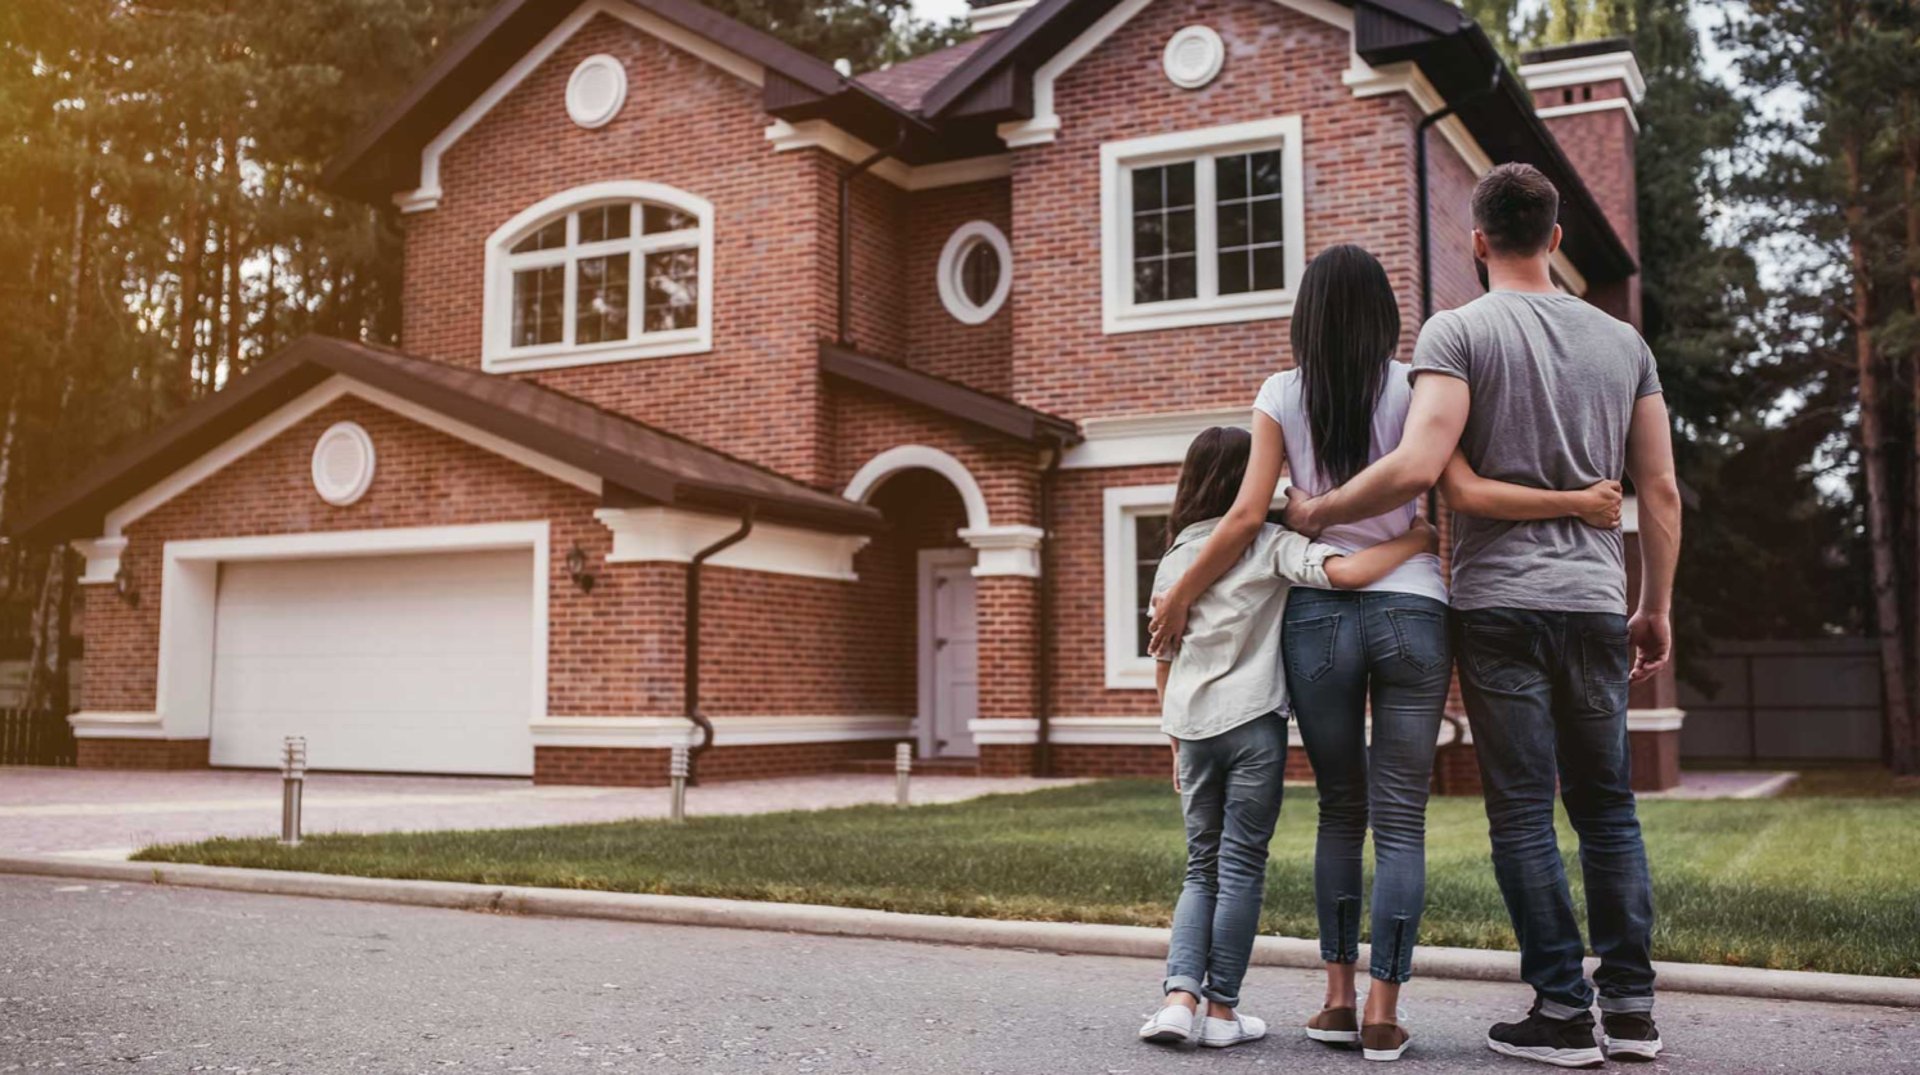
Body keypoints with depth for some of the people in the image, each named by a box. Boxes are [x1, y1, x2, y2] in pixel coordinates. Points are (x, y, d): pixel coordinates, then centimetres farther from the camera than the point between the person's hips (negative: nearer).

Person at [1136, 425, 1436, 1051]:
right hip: (1253, 723, -4)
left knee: (1202, 868, 13)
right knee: (1241, 868, 4)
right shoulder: (1270, 544, -3)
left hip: (1191, 726, 4)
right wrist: (1419, 540, -6)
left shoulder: (1175, 557, 10)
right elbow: (1348, 572, -20)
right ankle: (1221, 1010, 8)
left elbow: (1164, 660, 13)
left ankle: (1179, 995, -1)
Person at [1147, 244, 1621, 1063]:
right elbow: (1466, 490, -11)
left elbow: (1248, 513, -1)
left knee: (1340, 809, 14)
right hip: (1410, 611, -1)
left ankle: (1339, 996, 12)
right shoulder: (1411, 388, 1)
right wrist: (1577, 503, -4)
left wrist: (1181, 592, 9)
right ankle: (1382, 1012, 0)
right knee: (1401, 819, 3)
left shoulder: (1280, 396, 3)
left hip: (1317, 615, 1)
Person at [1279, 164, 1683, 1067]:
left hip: (1500, 602, -4)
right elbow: (1660, 491, 10)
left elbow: (1420, 465, -18)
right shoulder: (1623, 341, 11)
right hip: (1596, 601, 5)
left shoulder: (1460, 331, -4)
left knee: (1523, 808, 1)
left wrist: (1316, 513, -5)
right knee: (1606, 803, 12)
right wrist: (1656, 608, 19)